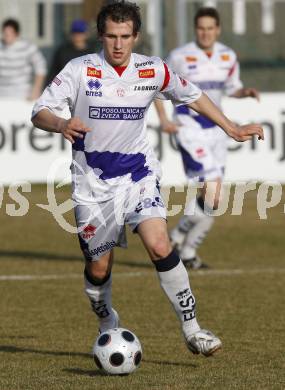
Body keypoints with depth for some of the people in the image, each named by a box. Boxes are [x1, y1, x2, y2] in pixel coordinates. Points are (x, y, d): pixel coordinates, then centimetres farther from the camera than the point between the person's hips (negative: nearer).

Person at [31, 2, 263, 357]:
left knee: (160, 247, -20)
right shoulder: (81, 69, -12)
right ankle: (108, 327, 37)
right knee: (98, 267, 7)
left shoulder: (153, 71, -4)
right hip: (92, 184, -1)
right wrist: (61, 125, -38)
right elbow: (39, 111, -16)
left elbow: (192, 96, 14)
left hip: (138, 174, 1)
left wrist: (231, 128, 14)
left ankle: (191, 329, -11)